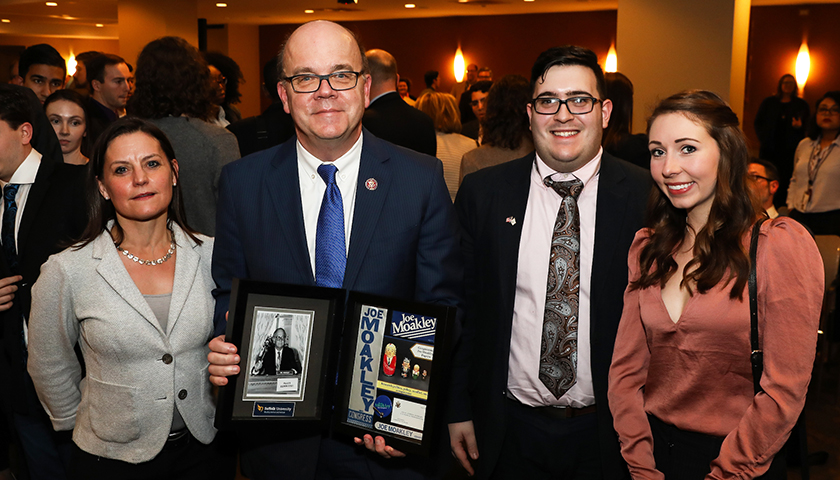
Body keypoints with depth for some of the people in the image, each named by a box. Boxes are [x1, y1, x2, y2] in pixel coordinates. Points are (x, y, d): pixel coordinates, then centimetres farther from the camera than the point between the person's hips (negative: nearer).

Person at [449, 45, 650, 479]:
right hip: (510, 431, 1)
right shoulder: (482, 193, -4)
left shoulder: (646, 197, -8)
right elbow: (462, 307, 0)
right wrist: (458, 409, 0)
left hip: (608, 438, 0)